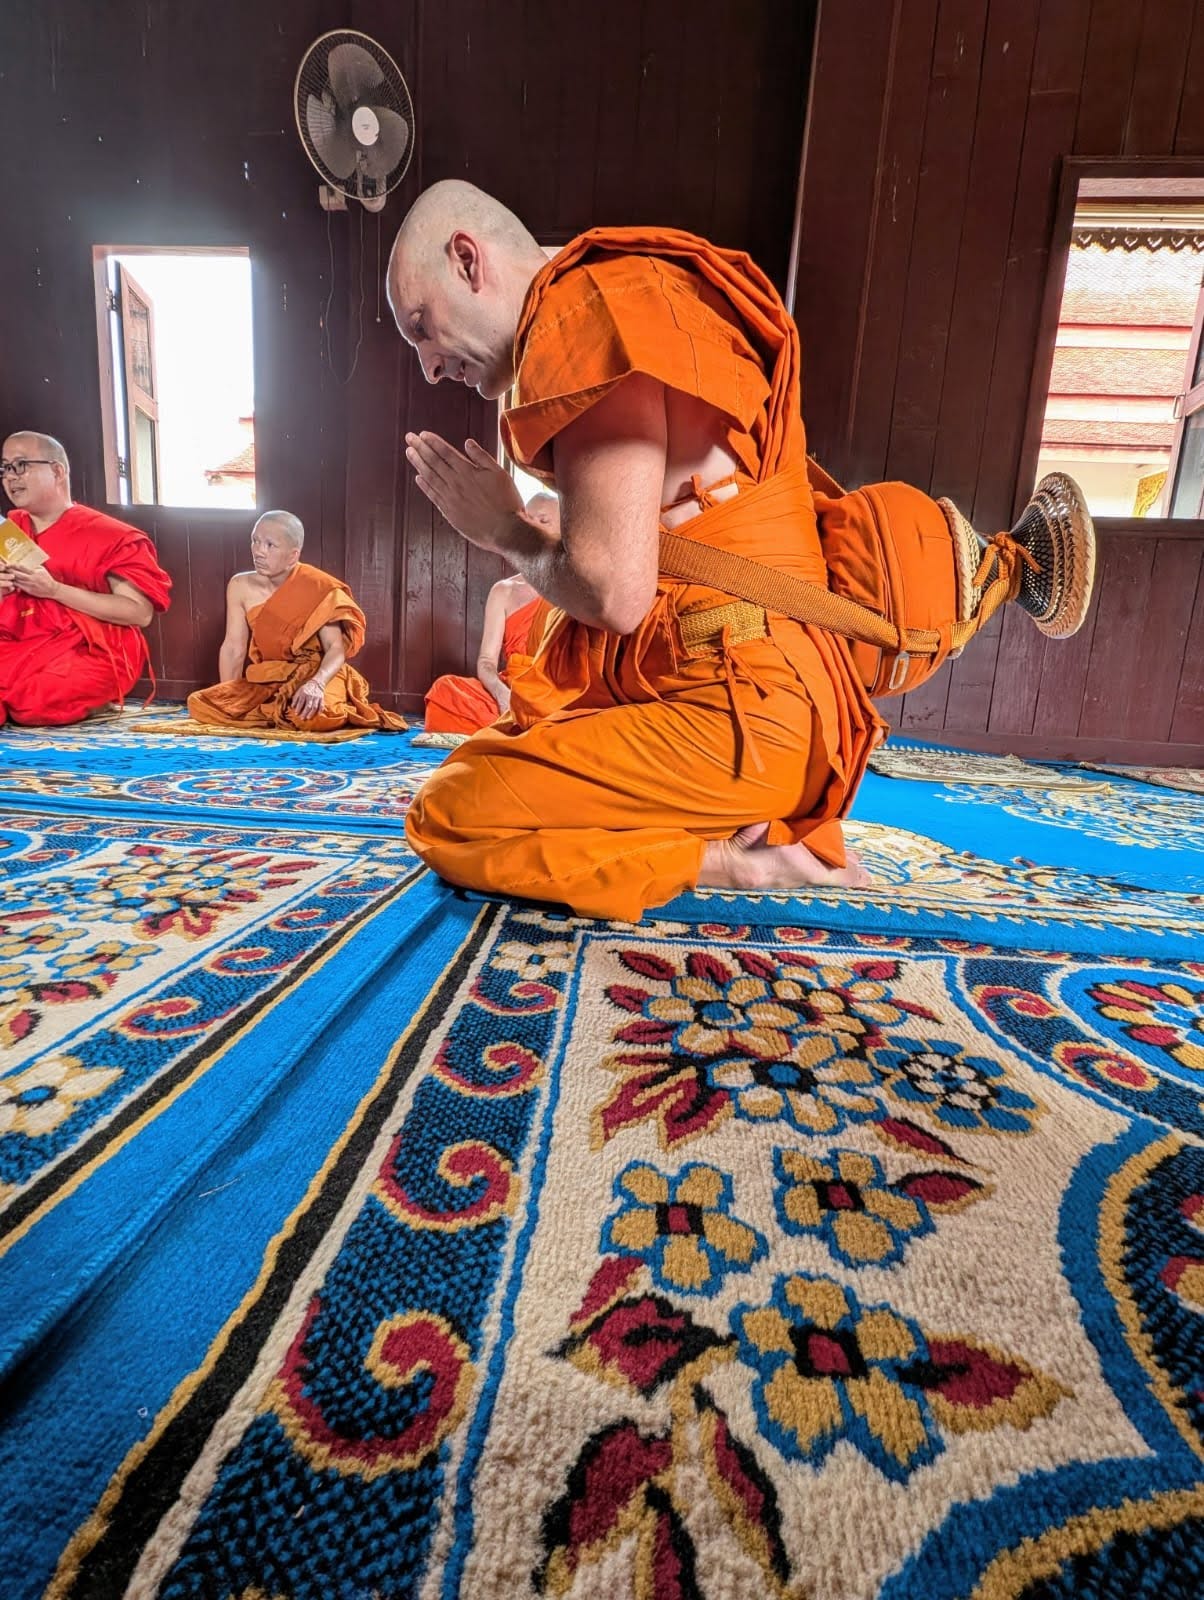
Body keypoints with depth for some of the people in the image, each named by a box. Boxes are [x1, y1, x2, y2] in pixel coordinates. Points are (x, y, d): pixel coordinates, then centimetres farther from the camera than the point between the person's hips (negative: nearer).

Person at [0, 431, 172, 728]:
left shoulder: (107, 535, 0)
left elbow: (141, 613, -11)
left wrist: (54, 590, -14)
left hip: (85, 651, -4)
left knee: (34, 703, -29)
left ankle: (91, 702, 2)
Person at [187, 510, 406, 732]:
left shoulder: (317, 589, -12)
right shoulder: (240, 586, 0)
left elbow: (336, 648, -18)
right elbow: (233, 648, 0)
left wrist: (316, 683, -38)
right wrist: (227, 699, -10)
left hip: (312, 675, -4)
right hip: (264, 681, 4)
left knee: (316, 716, -36)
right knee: (199, 702, -13)